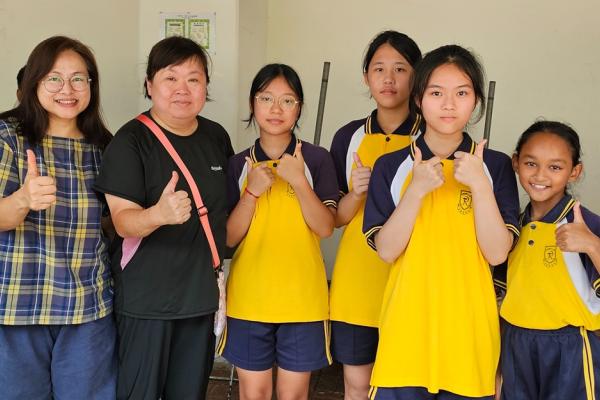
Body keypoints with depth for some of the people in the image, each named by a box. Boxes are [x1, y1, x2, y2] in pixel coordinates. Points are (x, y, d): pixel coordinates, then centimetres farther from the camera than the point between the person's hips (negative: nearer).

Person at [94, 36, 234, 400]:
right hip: (146, 297, -5)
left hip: (201, 292, 5)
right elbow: (123, 220, -19)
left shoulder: (217, 137, 5)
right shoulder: (131, 140, -11)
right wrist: (159, 214, -37)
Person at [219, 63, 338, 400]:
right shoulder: (239, 164, 3)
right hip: (249, 297, 1)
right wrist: (252, 192, -15)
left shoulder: (317, 160, -2)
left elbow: (325, 228, -8)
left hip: (302, 296, -1)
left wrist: (299, 181, -21)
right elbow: (229, 238, -1)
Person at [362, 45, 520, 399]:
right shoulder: (391, 166, 1)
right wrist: (416, 190, -16)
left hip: (469, 323, 0)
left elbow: (497, 253, -6)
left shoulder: (496, 166, 1)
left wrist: (479, 184, -16)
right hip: (408, 322, 0)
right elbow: (386, 250, -5)